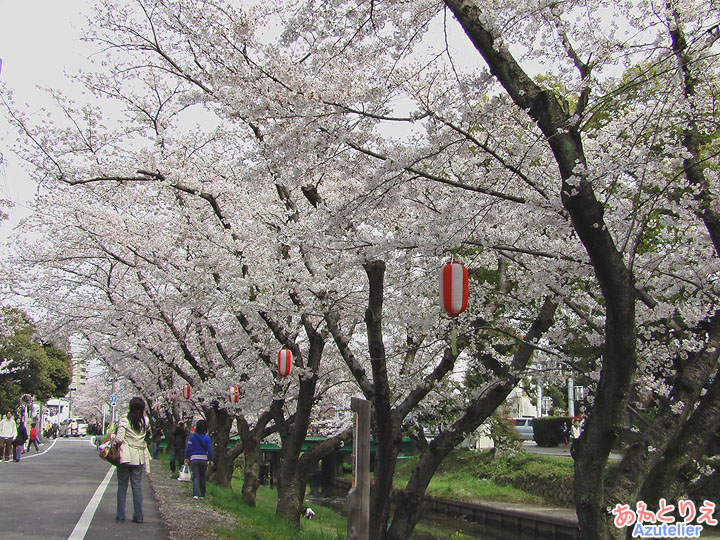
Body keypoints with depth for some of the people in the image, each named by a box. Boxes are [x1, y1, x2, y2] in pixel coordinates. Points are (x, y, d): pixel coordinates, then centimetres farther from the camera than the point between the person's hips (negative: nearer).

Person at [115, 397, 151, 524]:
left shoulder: (124, 421, -10)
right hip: (139, 457, 3)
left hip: (125, 456, -3)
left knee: (122, 485, 7)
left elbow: (119, 439, -17)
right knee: (137, 485, 7)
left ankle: (120, 515, 10)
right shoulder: (145, 421, -1)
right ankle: (138, 516, 6)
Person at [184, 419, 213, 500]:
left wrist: (186, 458, 6)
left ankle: (196, 494, -17)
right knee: (202, 477, 14)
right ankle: (202, 495, 19)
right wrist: (211, 460, 5)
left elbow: (188, 448, -4)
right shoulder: (207, 438, -4)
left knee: (195, 477, -1)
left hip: (194, 459, -1)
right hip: (203, 459, 1)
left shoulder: (192, 436, -4)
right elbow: (209, 450, -3)